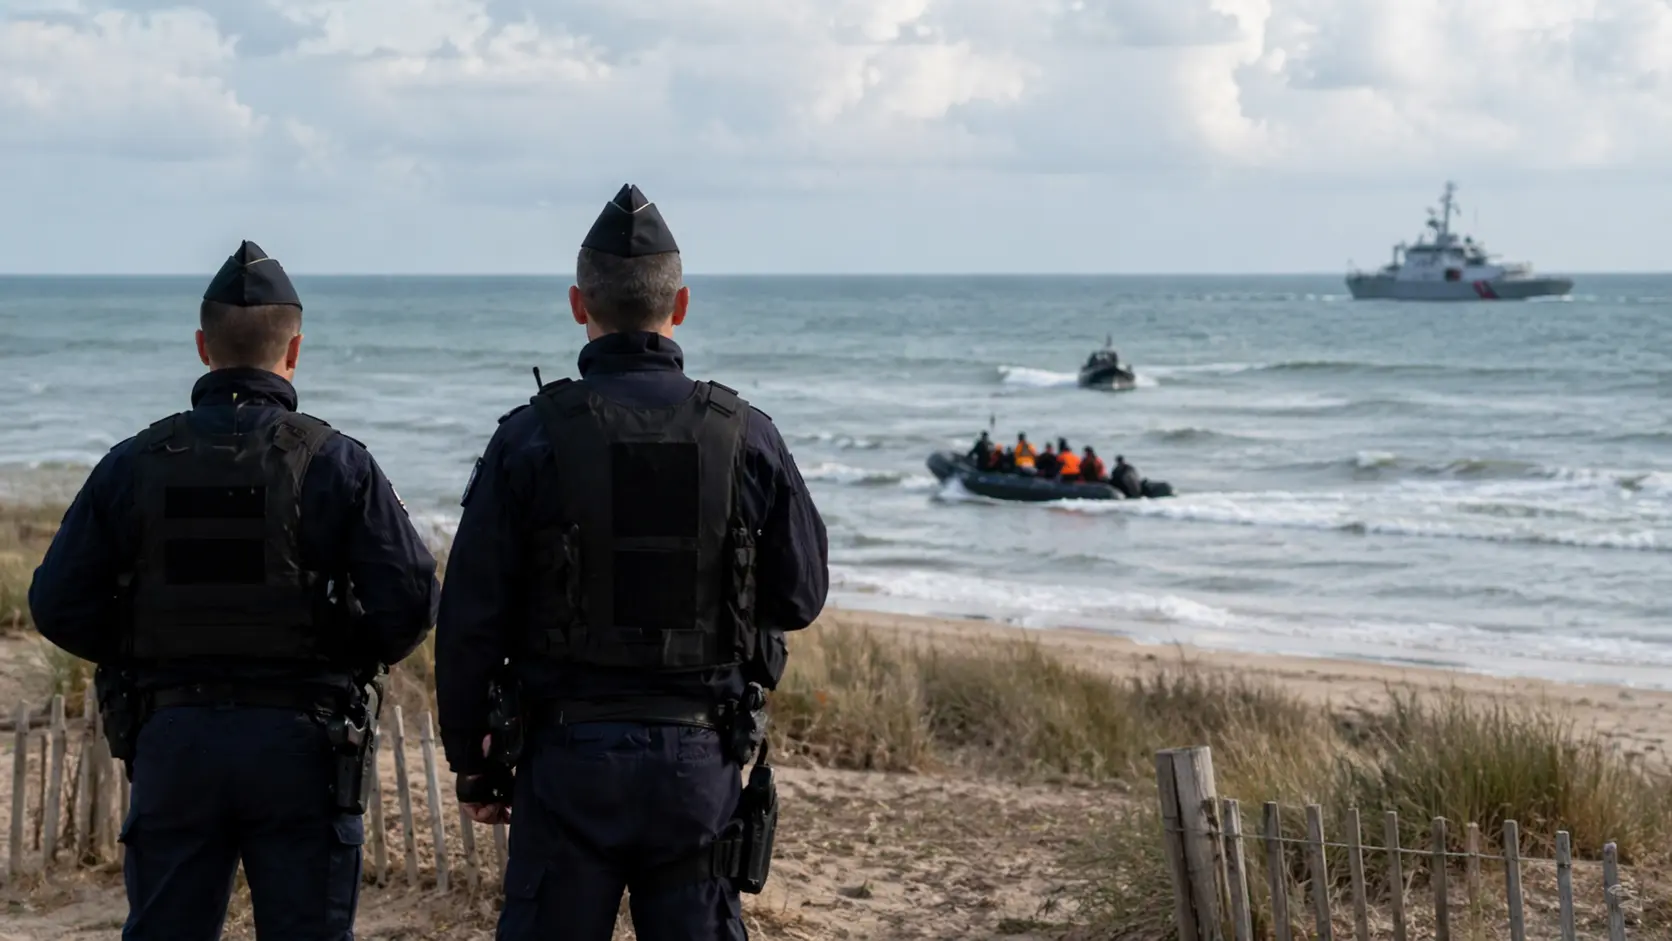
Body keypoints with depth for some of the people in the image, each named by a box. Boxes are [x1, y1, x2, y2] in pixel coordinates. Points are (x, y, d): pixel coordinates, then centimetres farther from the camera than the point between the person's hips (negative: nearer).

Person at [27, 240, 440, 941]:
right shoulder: (335, 463, -6)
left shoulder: (134, 464, 1)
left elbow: (59, 604, 1)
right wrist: (349, 661, 9)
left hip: (172, 737, 2)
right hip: (297, 742, -2)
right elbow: (410, 600, -11)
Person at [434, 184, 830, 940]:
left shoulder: (530, 439, -6)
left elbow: (470, 618, -4)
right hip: (700, 759, 1)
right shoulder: (745, 437, -2)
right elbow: (801, 596, 6)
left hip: (567, 752, -1)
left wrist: (472, 762, 7)